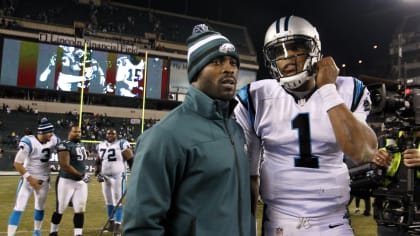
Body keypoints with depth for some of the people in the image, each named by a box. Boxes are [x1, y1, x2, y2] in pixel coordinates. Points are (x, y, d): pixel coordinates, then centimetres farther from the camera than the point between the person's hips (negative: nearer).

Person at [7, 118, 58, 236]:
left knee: (40, 208, 16)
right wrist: (30, 179, -21)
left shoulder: (53, 140, -10)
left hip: (44, 179, 5)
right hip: (28, 178, -5)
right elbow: (17, 164, -20)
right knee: (19, 208, -8)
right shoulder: (28, 142, -25)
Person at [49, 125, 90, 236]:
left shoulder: (81, 145, 13)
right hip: (66, 181, -6)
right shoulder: (64, 145, -14)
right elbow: (64, 165, -21)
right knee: (60, 209, 7)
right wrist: (81, 174, -20)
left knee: (80, 210, 3)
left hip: (81, 182, 7)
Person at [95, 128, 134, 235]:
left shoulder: (122, 145, -10)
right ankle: (111, 223, 28)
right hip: (105, 177, 6)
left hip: (118, 177, -6)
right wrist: (97, 174, 5)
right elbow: (98, 162, 17)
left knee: (117, 202, -5)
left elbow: (131, 160, -11)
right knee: (108, 201, 15)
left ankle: (118, 225, -1)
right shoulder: (101, 146, 9)